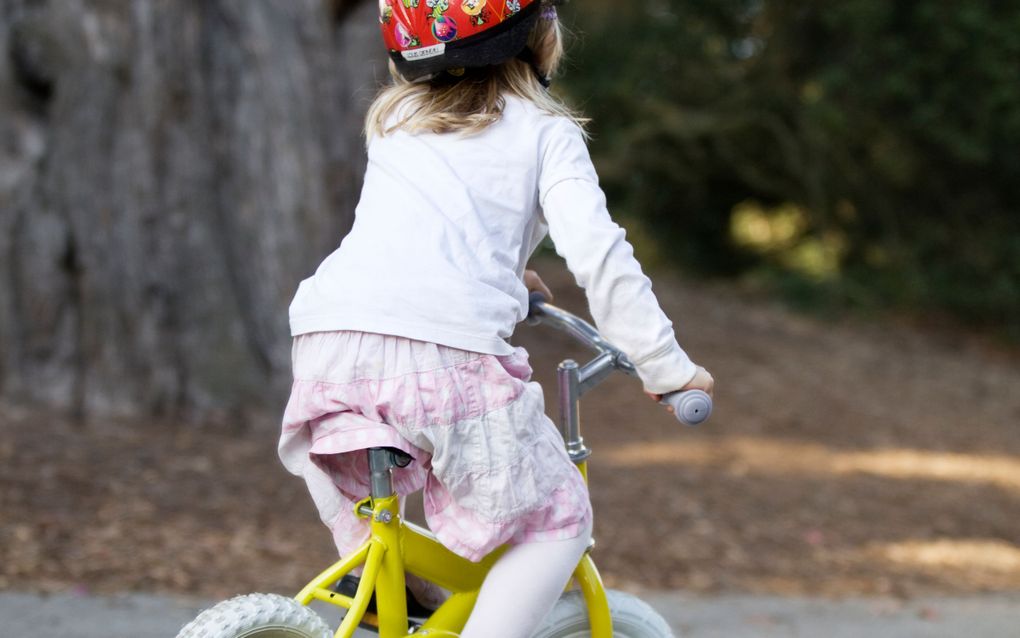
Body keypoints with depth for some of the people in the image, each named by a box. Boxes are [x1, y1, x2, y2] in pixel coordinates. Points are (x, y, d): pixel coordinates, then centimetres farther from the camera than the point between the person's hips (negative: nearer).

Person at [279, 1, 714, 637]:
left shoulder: (393, 119, 28)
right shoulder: (545, 133, 14)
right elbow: (598, 253, 1)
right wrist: (667, 366, 6)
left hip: (331, 339, 5)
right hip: (451, 355, -5)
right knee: (559, 521, 12)